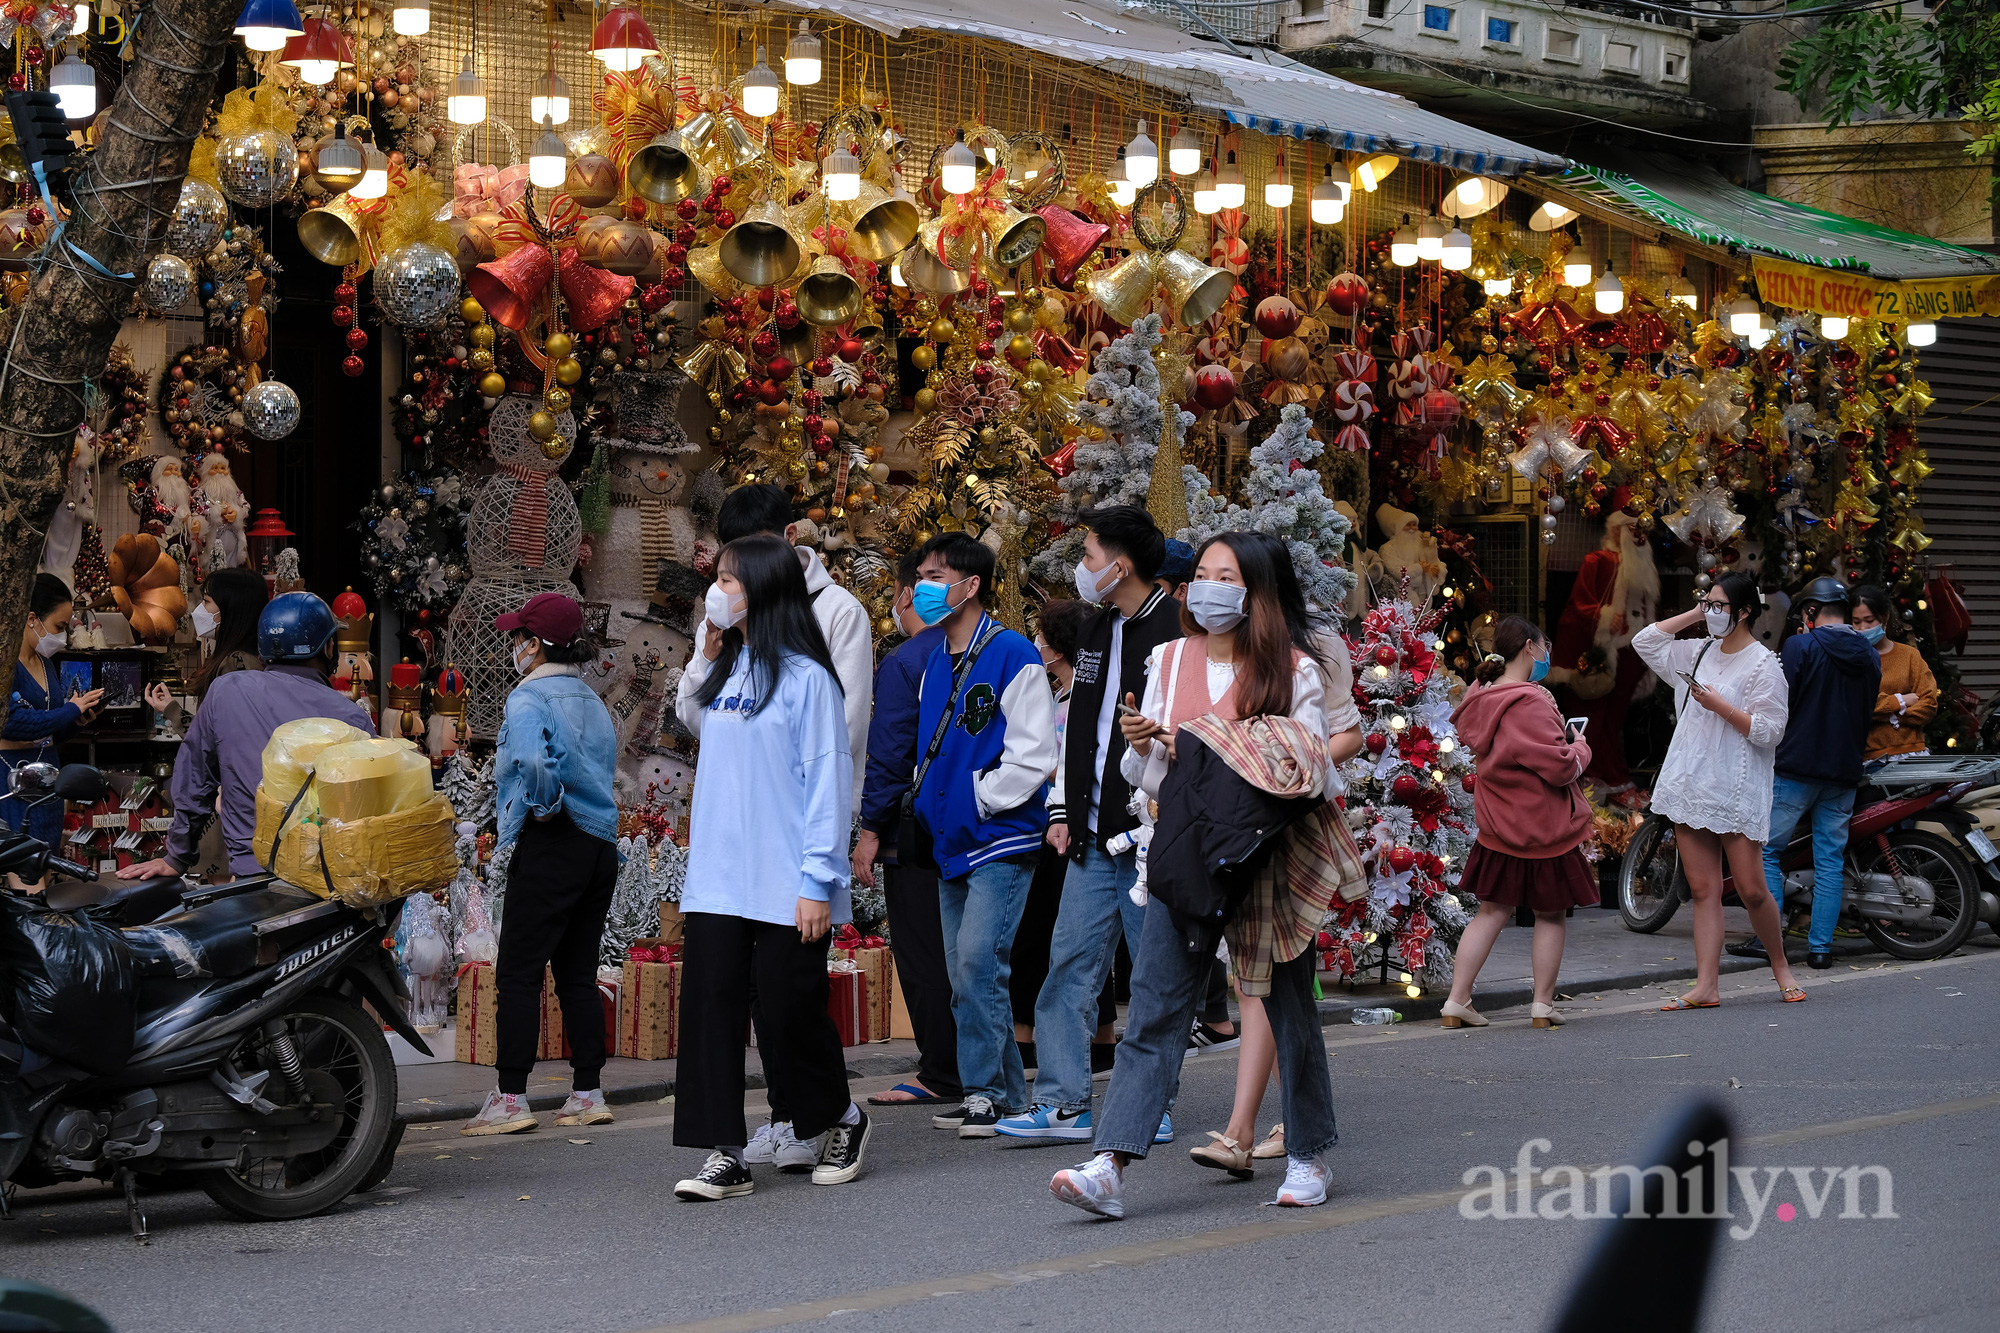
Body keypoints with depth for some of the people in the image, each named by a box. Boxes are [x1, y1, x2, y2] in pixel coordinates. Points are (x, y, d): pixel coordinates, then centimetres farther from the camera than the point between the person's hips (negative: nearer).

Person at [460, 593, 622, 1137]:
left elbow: (533, 759, -29)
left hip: (550, 844, -8)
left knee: (518, 973, -4)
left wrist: (544, 804, -13)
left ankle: (510, 1098, -5)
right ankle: (588, 1094, 11)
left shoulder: (529, 697, -10)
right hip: (602, 844, 8)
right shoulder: (592, 700, 15)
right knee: (577, 973, 11)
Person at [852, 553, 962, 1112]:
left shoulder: (903, 663, -12)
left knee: (921, 953, -3)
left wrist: (871, 829, -10)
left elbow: (889, 752, -15)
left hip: (916, 831, -7)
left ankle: (940, 1076, -2)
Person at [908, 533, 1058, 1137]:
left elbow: (1033, 753, -13)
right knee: (964, 974, 8)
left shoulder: (1012, 656, -10)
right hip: (952, 844, 8)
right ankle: (1007, 1096, 16)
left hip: (1002, 839, -8)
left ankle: (985, 1090, -8)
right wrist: (926, 799, 12)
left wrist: (977, 797, -12)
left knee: (977, 962, -16)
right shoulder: (935, 663, 15)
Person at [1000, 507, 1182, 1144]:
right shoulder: (1095, 632, 16)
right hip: (1093, 839, 8)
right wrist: (1063, 811, 15)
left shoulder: (1180, 631, -10)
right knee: (1070, 965, 5)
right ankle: (1063, 1103, 8)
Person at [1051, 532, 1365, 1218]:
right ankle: (1109, 1167, -15)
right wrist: (1141, 745, -10)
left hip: (1266, 859, -2)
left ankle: (1307, 1156, 26)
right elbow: (1147, 779, 10)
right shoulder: (1168, 661, 8)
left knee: (1288, 1009, 9)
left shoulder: (1294, 670, -1)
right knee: (1154, 1011, -7)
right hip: (1184, 854, 2)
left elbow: (1314, 774, 0)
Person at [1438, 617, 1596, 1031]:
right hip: (1543, 826, -7)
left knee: (1492, 911, 12)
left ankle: (1457, 1001, 8)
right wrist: (1580, 748, -2)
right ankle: (1543, 1004, 14)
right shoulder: (1530, 705, -22)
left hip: (1499, 825, 7)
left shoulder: (1481, 699, 3)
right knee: (1550, 916, 9)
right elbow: (1562, 767, -23)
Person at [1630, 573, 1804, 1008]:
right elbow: (1644, 641, 18)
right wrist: (1694, 614, 11)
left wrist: (1719, 706, -18)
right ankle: (1706, 986, 0)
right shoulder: (1699, 652, 14)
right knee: (1704, 890, 3)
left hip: (1736, 790, -6)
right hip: (1691, 785, 6)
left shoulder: (1763, 664, -6)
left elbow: (1768, 731, -10)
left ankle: (1780, 965, 20)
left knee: (1751, 890, -3)